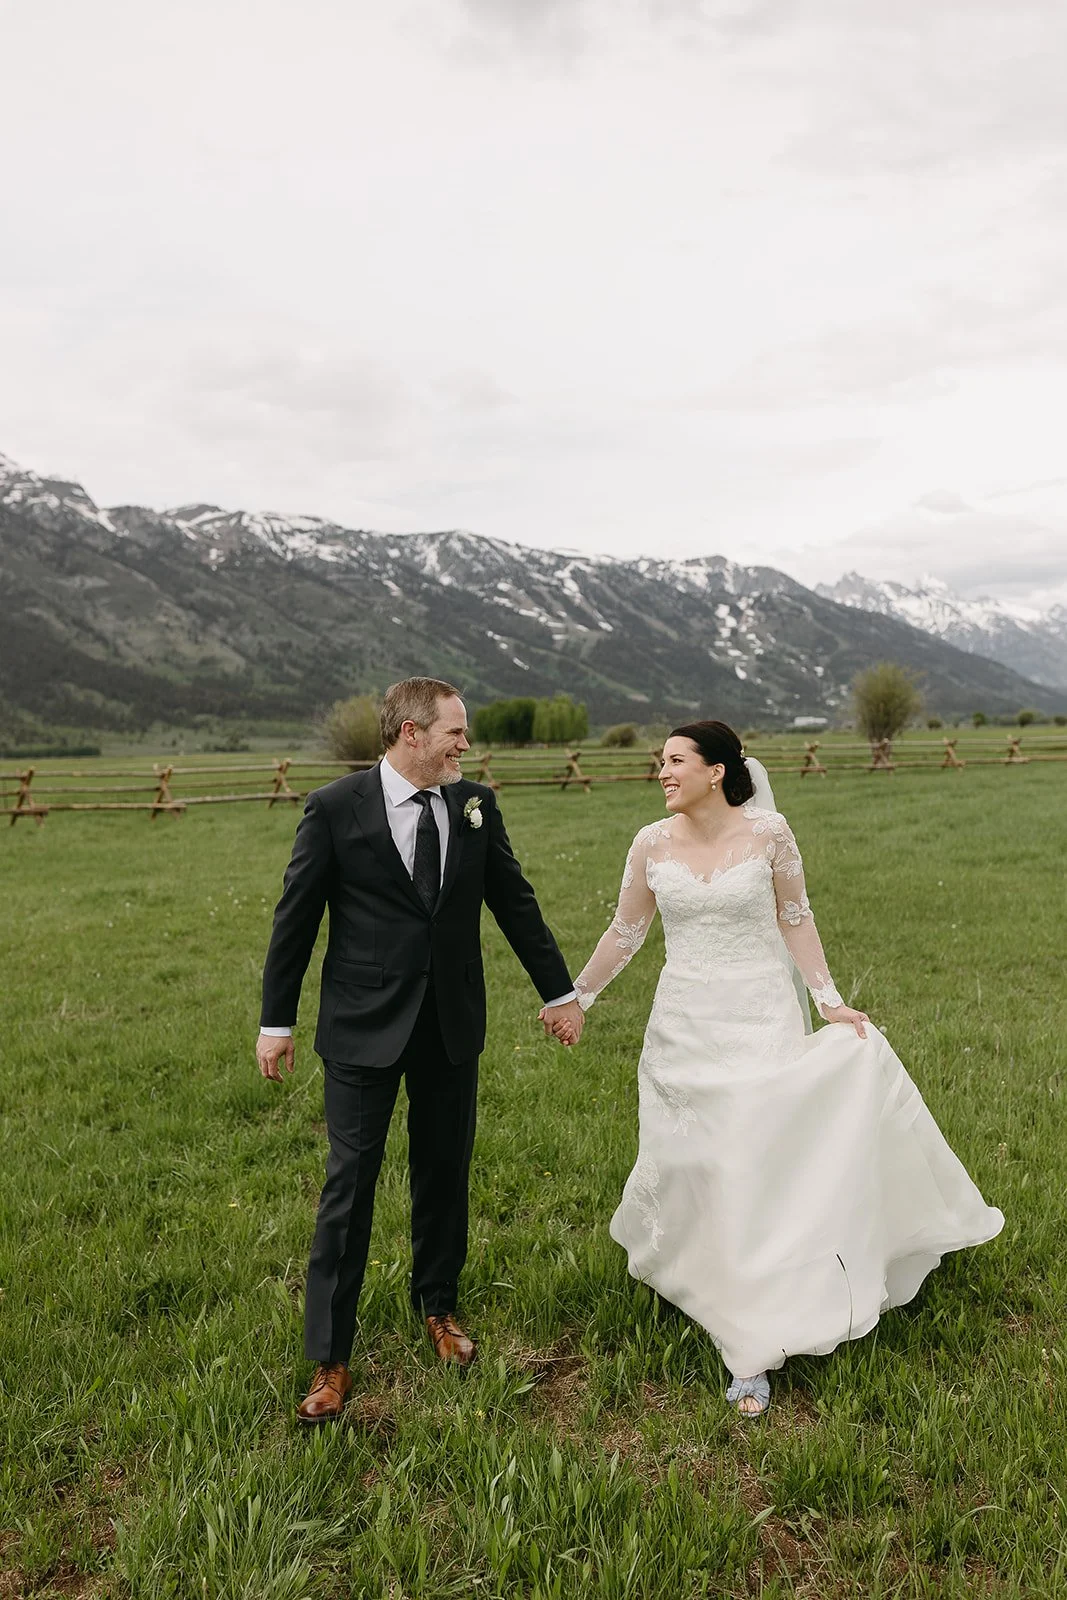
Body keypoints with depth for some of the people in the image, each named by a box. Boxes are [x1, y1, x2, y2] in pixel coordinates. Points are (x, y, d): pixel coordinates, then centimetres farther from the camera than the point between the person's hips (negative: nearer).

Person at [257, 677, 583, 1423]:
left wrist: (560, 992, 13)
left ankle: (439, 1305, 39)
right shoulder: (336, 808, -10)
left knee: (445, 1172, 16)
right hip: (365, 1026, -3)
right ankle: (331, 1359, 17)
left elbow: (515, 902, 9)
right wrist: (277, 1022, 0)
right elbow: (296, 919, -3)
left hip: (453, 1024, 4)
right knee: (351, 1184, 3)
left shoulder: (475, 803, 1)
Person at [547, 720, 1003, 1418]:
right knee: (691, 1163, 9)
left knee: (761, 1163, -3)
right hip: (684, 1028, 2)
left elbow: (796, 921, 3)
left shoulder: (768, 831, -7)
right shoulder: (653, 843, -2)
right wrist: (572, 998, 13)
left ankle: (753, 1354, 8)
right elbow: (625, 934, 9)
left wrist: (830, 1002, 0)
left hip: (763, 1021, -2)